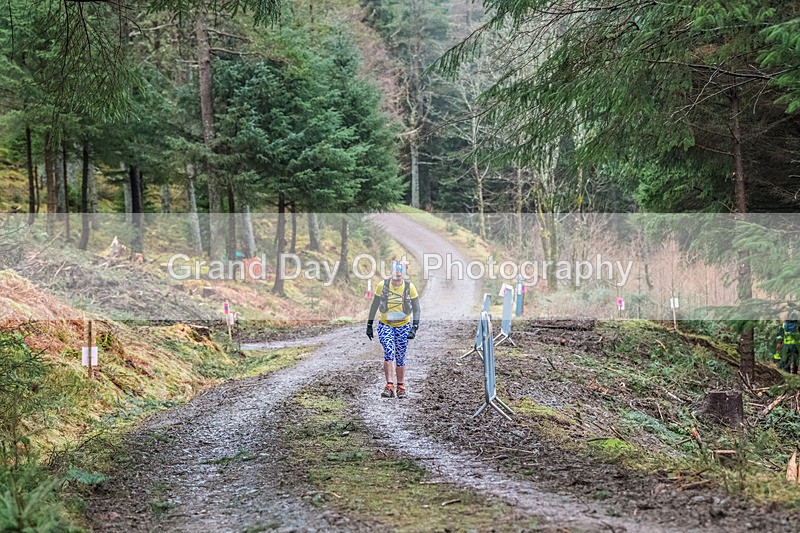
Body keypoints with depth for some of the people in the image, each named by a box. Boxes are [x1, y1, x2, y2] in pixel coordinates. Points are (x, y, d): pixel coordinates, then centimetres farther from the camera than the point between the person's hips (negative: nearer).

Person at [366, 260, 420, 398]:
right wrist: (369, 325, 3)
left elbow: (416, 309, -4)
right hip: (385, 325, -1)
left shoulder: (409, 287, -10)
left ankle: (401, 387, 21)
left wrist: (414, 328, -15)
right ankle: (389, 386, -21)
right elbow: (374, 306, 2)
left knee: (400, 358, 5)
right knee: (388, 353, -20)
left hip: (403, 326, 1)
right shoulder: (383, 285, -9)